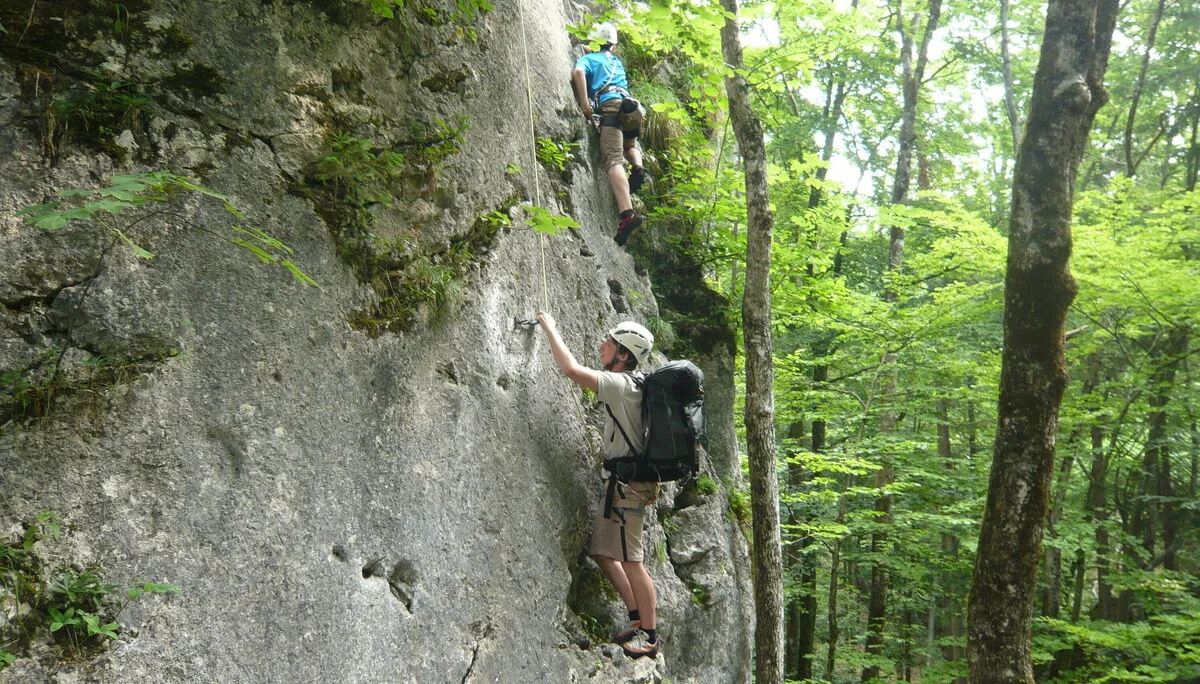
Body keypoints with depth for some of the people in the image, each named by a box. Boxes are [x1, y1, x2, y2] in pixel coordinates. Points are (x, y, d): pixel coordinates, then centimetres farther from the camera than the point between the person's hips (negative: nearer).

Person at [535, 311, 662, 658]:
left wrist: (549, 327, -15)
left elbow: (571, 369, -25)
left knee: (630, 560, -5)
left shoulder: (621, 385, -17)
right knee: (601, 550, 14)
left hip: (627, 484, -10)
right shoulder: (628, 385, 12)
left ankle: (649, 635, 5)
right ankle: (639, 618, 21)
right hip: (622, 482, 10)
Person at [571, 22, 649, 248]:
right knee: (629, 145, 35)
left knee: (613, 160, -20)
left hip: (611, 106, -6)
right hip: (632, 107, 6)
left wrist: (585, 104, -6)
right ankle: (638, 167, 0)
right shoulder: (617, 62, 35)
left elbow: (578, 71, -4)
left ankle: (627, 213, -40)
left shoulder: (588, 58, 19)